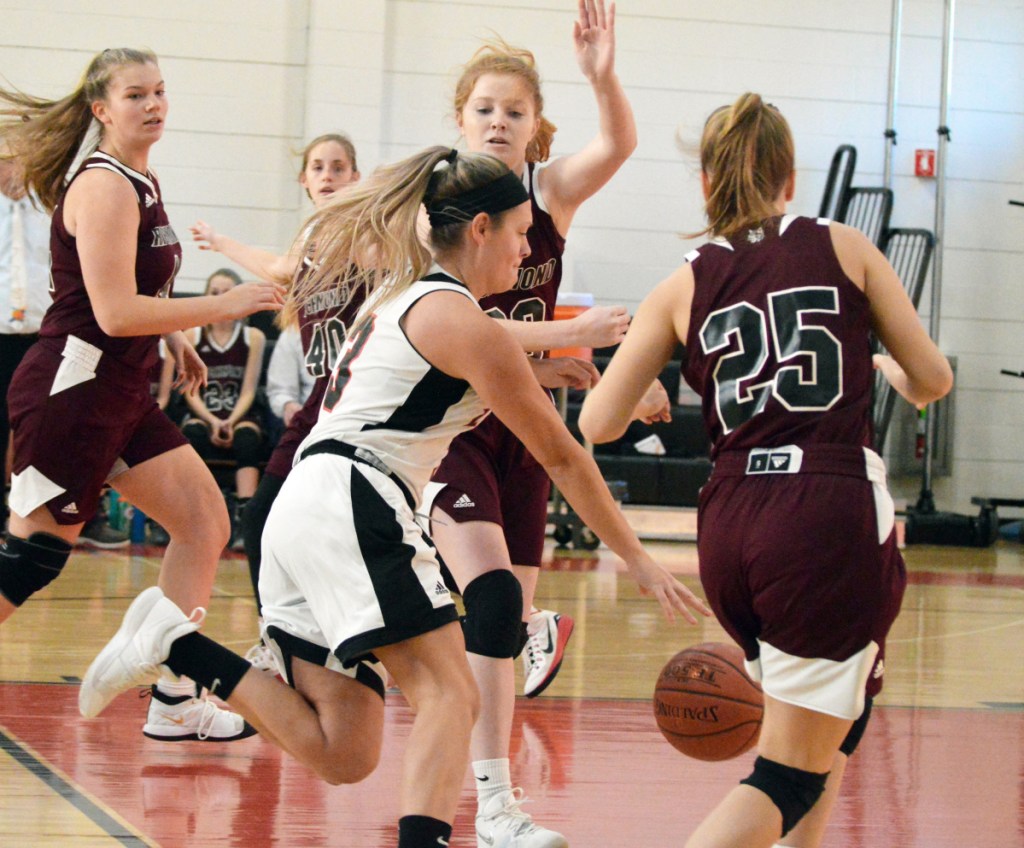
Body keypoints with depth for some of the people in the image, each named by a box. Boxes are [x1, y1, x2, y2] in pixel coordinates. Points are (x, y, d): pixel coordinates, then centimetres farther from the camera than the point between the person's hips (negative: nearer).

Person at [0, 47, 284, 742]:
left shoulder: (140, 182, 13)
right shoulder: (104, 187, -17)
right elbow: (114, 312, -22)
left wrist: (174, 338, 23)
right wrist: (224, 306, -19)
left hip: (120, 392, 10)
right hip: (73, 391, -10)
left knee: (206, 523, 7)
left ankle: (174, 701, 9)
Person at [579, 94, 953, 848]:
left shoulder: (683, 288, 9)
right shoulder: (845, 247, 6)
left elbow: (597, 424, 5)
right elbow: (933, 380, 9)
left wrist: (650, 399, 27)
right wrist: (889, 370, 32)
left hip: (731, 530, 4)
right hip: (834, 517, -4)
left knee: (841, 712, 29)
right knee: (793, 774, -1)